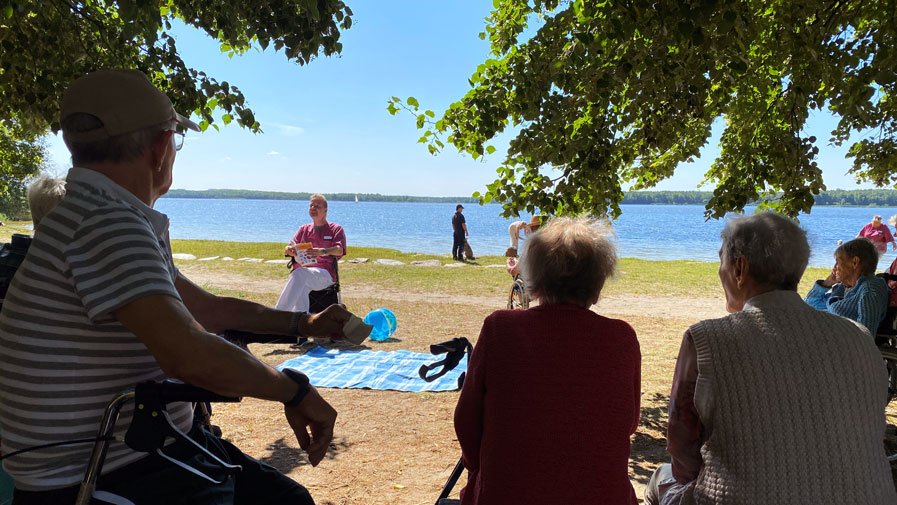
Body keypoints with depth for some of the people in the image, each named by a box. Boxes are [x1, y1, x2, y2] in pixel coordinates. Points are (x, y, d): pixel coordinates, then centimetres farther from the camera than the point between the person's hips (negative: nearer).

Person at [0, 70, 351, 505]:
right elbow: (189, 355, -33)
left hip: (151, 450, 9)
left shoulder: (118, 222, 10)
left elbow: (208, 310, 17)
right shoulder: (105, 223, -23)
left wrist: (303, 324, 21)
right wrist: (295, 390, -18)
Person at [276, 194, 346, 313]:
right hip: (301, 271, 3)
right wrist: (290, 250, -11)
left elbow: (339, 250, -3)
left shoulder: (336, 229, 16)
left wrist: (322, 252, -26)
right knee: (301, 288, -37)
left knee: (300, 274, -38)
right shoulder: (303, 229, 29)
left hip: (324, 274, -3)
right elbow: (287, 249, 18)